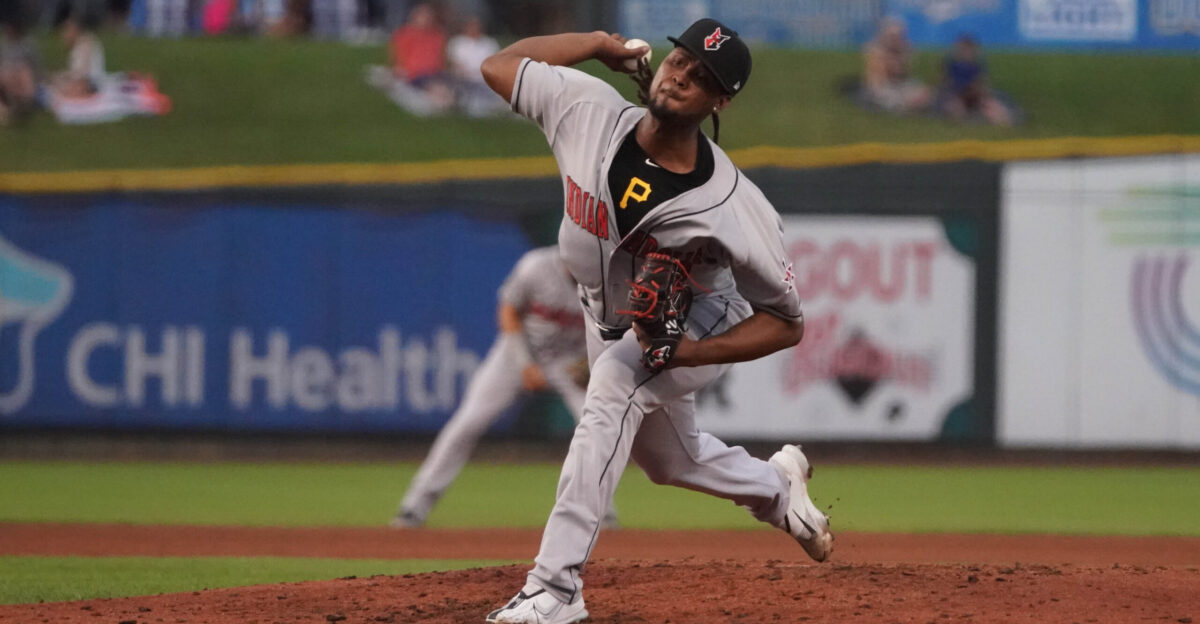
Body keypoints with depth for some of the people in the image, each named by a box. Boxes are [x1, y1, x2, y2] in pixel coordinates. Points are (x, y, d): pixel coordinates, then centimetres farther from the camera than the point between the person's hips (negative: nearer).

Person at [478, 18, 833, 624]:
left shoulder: (733, 206, -35)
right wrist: (600, 43, -15)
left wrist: (686, 351, -38)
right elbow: (499, 65, -10)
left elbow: (786, 322, -26)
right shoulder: (590, 111, -25)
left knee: (614, 383, -36)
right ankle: (777, 486, 59)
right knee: (668, 459, 24)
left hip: (702, 324, -6)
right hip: (608, 319, 6)